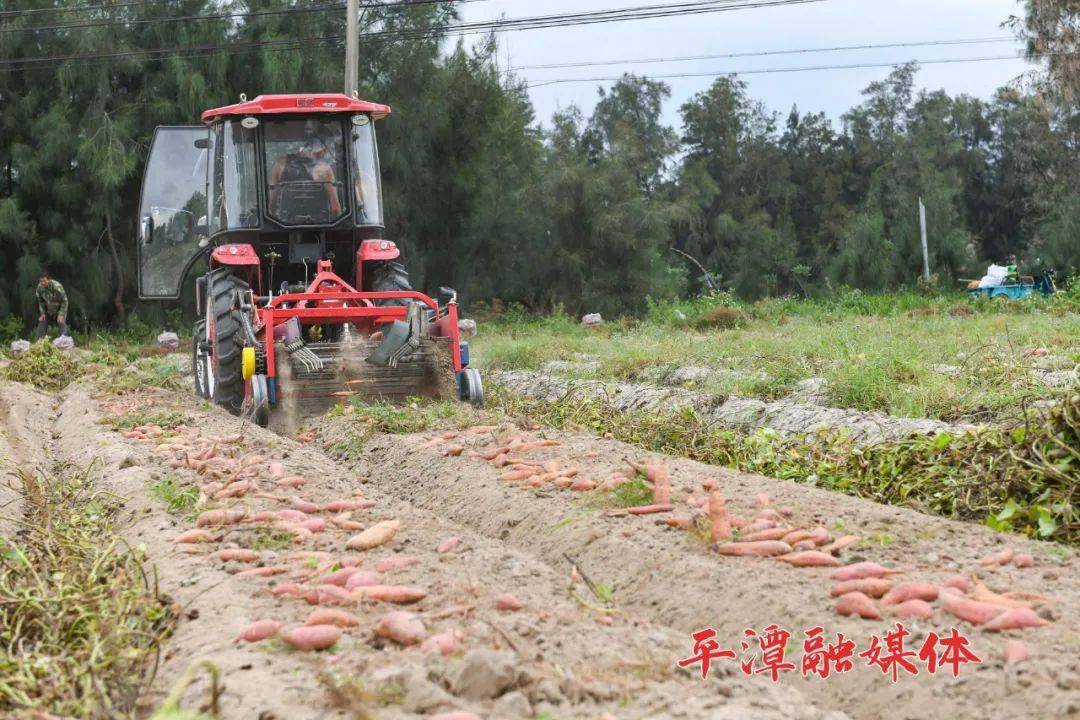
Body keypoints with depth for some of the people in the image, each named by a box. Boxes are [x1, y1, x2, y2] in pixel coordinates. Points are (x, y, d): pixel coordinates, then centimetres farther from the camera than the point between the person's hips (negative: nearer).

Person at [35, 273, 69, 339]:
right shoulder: (40, 287, -16)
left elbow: (64, 301, -23)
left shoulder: (57, 287, -31)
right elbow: (40, 301, 2)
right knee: (41, 321, -2)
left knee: (62, 323, -22)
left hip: (60, 308, -5)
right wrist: (42, 313, -5)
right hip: (48, 309, 5)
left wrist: (61, 314, -25)